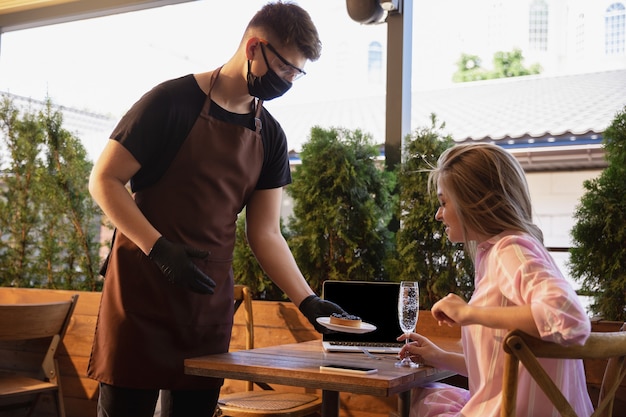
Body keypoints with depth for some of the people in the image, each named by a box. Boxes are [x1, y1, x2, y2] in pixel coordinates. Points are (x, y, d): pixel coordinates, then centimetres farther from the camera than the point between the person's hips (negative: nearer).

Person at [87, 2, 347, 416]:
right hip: (143, 288, -5)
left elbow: (266, 233, 8)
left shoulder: (269, 136, 8)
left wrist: (307, 300, -2)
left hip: (211, 298, 5)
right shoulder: (173, 102, -9)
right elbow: (104, 180, -8)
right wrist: (158, 248, -20)